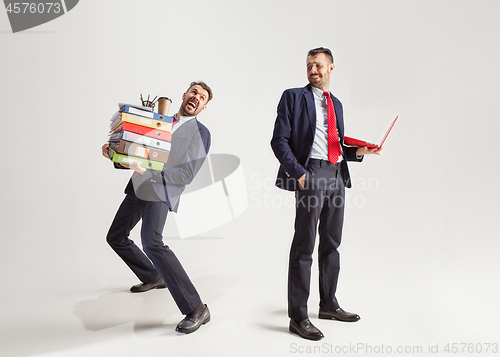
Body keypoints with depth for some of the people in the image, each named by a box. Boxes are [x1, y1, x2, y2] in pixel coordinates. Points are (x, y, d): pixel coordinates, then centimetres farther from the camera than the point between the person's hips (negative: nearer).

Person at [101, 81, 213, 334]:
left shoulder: (200, 133, -4)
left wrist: (147, 172, -22)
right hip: (137, 188, 9)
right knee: (116, 237, 20)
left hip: (160, 191, -8)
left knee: (151, 241, -30)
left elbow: (186, 175, -13)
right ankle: (153, 277, 40)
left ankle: (196, 309, -26)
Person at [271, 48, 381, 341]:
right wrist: (299, 173, -16)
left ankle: (329, 305, 29)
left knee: (332, 243, 14)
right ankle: (298, 317, 5)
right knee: (304, 246, -4)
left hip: (337, 175, 7)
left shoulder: (336, 104, 21)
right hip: (311, 173, -7)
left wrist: (360, 152, 4)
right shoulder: (294, 97, 2)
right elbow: (279, 140, -6)